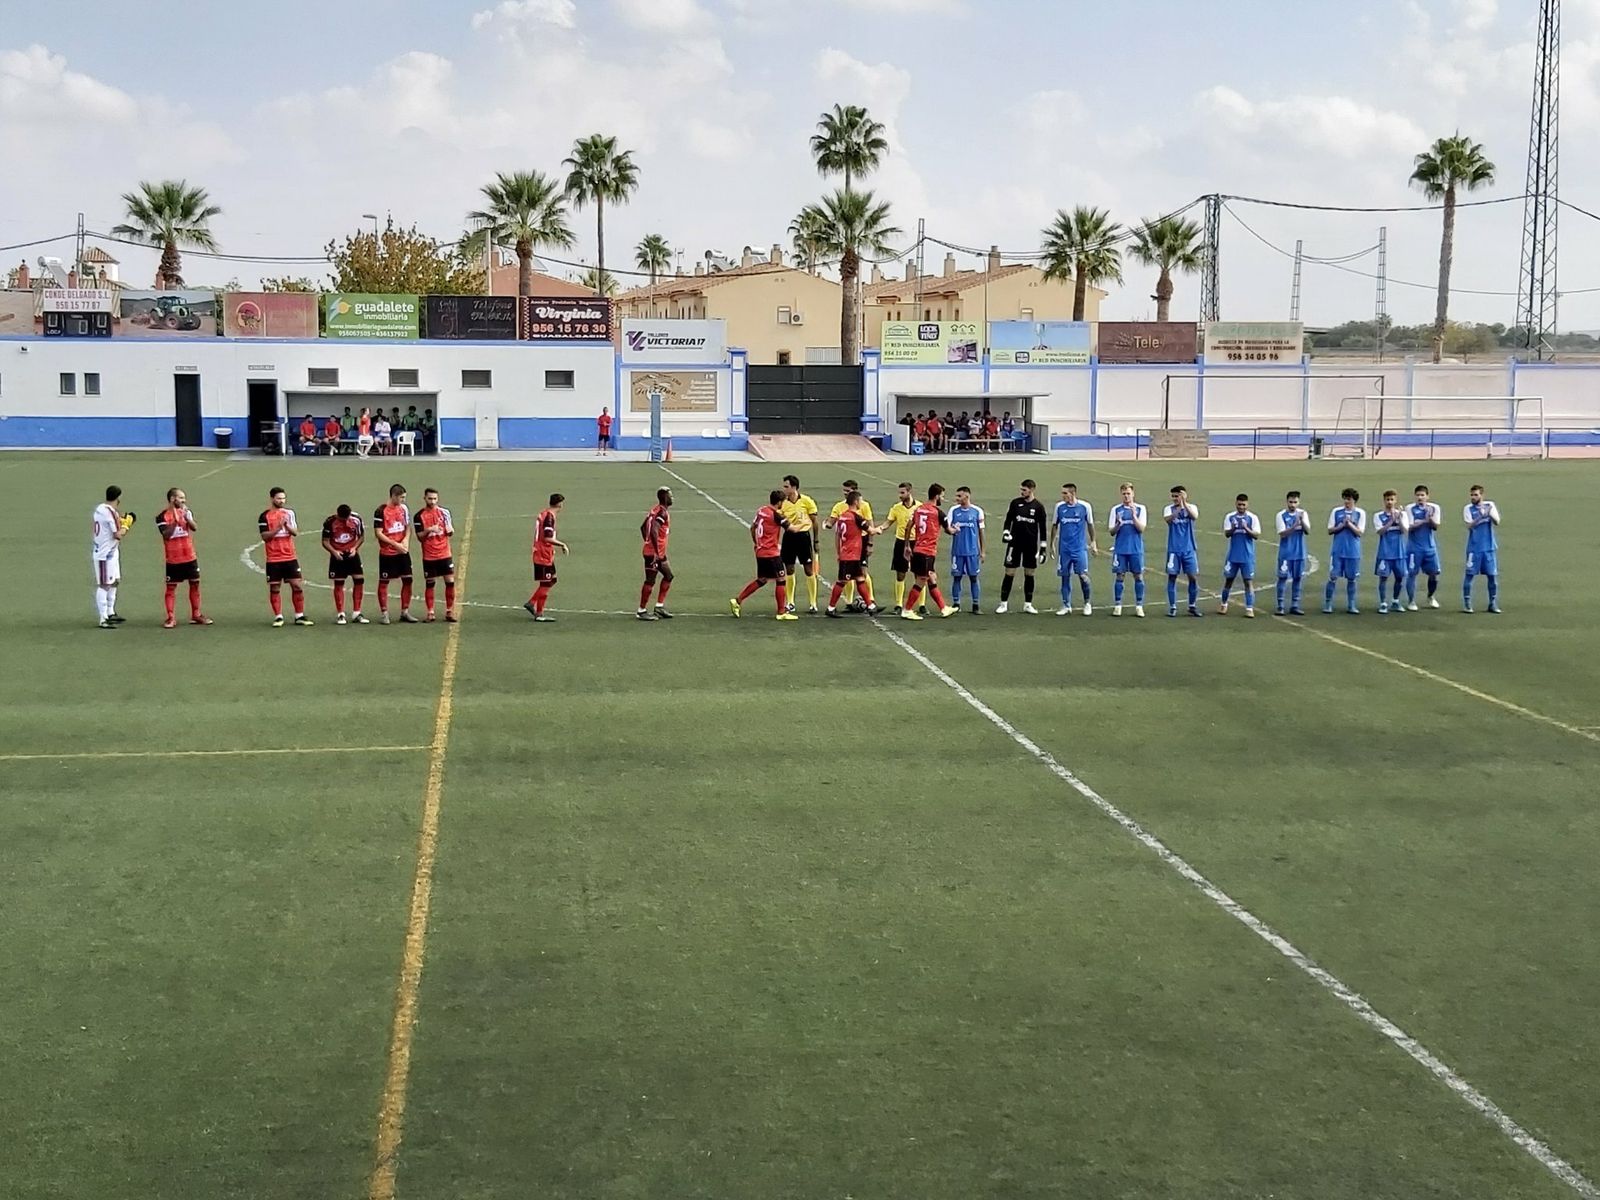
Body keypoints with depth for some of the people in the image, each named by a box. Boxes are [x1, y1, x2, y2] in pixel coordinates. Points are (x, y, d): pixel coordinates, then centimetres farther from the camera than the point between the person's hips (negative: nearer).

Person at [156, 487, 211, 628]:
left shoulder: (187, 512, 7)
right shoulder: (163, 516, -6)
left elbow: (194, 527, -9)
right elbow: (166, 534, -17)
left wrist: (186, 518, -27)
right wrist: (175, 521, -27)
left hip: (190, 557, 5)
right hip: (173, 559, -5)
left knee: (195, 584, 9)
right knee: (171, 587, 0)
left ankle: (196, 615, 20)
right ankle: (171, 618, 3)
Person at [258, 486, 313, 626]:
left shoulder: (289, 513, 9)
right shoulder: (265, 516, -2)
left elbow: (296, 533, 4)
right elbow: (264, 536, -10)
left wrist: (286, 525, -14)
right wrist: (278, 527, -20)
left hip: (290, 557, 3)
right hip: (273, 559, -3)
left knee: (297, 585, 0)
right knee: (275, 588, 1)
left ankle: (299, 616, 8)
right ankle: (278, 617, 9)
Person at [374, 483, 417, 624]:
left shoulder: (404, 508, 6)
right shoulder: (381, 511, -12)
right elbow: (378, 533, -14)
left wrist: (406, 540, -5)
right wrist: (395, 544, -19)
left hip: (403, 552, 6)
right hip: (387, 553, -6)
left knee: (407, 579, 5)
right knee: (384, 582, 2)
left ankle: (405, 612, 15)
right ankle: (384, 613, 9)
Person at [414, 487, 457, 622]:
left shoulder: (444, 512, 5)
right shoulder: (419, 516, -2)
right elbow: (419, 537, -3)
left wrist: (451, 530, -10)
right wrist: (428, 530, -21)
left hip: (445, 554, 2)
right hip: (429, 556, -2)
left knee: (450, 582, -2)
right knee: (429, 583, 3)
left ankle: (449, 612, 6)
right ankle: (430, 613, 10)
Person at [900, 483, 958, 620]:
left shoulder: (918, 509, 9)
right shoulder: (938, 512, -9)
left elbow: (908, 528, 9)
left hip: (917, 551, 8)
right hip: (928, 552, -8)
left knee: (932, 581, 14)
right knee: (921, 582, -2)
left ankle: (944, 609, 23)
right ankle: (907, 611, -1)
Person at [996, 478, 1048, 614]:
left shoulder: (1038, 507, 1)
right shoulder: (1016, 502, 2)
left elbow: (1042, 528, 4)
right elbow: (1008, 520, 8)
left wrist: (1043, 547, 2)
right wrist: (1005, 532, -9)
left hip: (1031, 545, 0)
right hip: (1015, 543, 0)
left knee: (1029, 574, 6)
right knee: (1009, 573, -2)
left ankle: (1028, 604, 14)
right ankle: (1003, 604, 4)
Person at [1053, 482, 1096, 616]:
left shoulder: (1085, 506, -4)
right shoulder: (1059, 506, 1)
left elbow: (1090, 525, 7)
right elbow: (1055, 525, 11)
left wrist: (1093, 543, 7)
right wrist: (1052, 543, 10)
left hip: (1080, 548, -2)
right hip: (1064, 548, 2)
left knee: (1083, 575, -5)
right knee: (1065, 576, 4)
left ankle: (1087, 603, 13)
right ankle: (1066, 606, 13)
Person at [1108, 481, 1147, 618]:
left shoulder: (1140, 508, 2)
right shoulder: (1116, 509, 5)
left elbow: (1141, 528, -7)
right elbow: (1111, 531, 4)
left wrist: (1133, 515, -19)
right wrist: (1118, 524, -16)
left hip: (1136, 549, 0)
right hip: (1120, 549, 0)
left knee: (1138, 576, 1)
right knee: (1119, 576, 1)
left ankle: (1139, 606, 8)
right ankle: (1117, 605, 7)